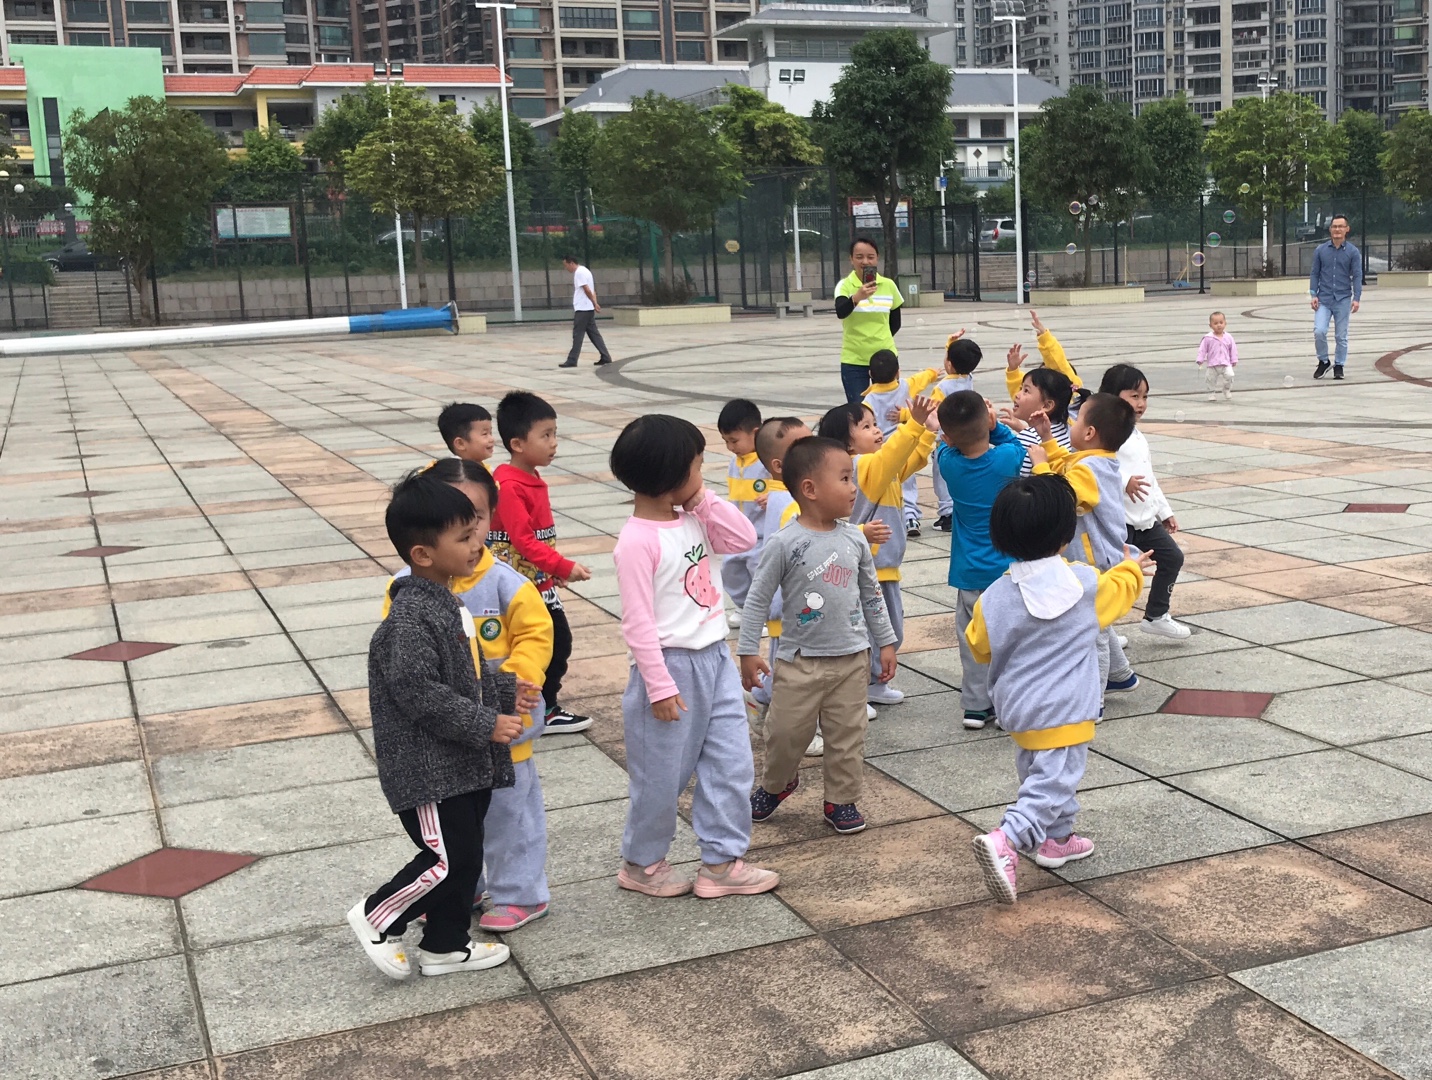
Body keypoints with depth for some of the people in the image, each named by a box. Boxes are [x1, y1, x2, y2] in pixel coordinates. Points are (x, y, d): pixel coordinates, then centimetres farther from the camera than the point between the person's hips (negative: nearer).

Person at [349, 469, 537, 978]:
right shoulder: (410, 618, -22)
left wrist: (504, 691, 9)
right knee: (448, 859, -6)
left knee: (466, 856, 15)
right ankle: (377, 918, 15)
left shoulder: (445, 603, 9)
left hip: (464, 761, 10)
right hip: (426, 767, -10)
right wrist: (485, 724, -21)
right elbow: (417, 691, -26)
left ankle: (445, 945, 31)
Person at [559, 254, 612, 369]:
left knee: (577, 335, -6)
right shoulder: (584, 270, 19)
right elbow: (592, 290, 16)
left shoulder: (579, 272, -13)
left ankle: (572, 360, -3)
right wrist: (595, 304, 8)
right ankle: (605, 357, 7)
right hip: (588, 309, 10)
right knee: (594, 333, 9)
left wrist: (594, 304, -15)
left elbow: (587, 290, -19)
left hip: (582, 309, -10)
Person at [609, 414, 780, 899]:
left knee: (732, 764, 10)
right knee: (662, 776, 7)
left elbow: (743, 539, 7)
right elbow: (638, 621, -20)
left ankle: (722, 861, 22)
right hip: (673, 665, -8)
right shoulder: (637, 540, -20)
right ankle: (642, 862, 28)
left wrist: (705, 500, -2)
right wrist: (660, 686, -20)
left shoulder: (692, 519, 5)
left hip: (714, 659, 8)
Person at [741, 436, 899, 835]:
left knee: (847, 736, 9)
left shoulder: (854, 539, -1)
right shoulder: (785, 543, -15)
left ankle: (841, 800, 25)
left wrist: (885, 641, 13)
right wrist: (748, 651, -9)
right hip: (800, 660, -3)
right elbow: (757, 598, -9)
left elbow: (871, 594, 11)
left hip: (852, 659, 3)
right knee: (787, 732, 7)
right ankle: (776, 784, 34)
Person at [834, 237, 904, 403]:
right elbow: (840, 312, -27)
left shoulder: (889, 285, 2)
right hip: (853, 360, -2)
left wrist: (880, 339, 5)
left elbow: (895, 323, 13)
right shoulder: (845, 285, -6)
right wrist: (857, 297, -42)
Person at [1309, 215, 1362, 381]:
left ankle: (1339, 366, 19)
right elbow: (1314, 274, 7)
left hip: (1343, 300, 0)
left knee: (1341, 336, 4)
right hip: (1323, 299, 0)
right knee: (1319, 331, -14)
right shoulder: (1320, 250, 4)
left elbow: (1357, 276, -1)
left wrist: (1356, 298, -11)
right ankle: (1323, 362, 8)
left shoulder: (1353, 251, 0)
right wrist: (1314, 295, -3)